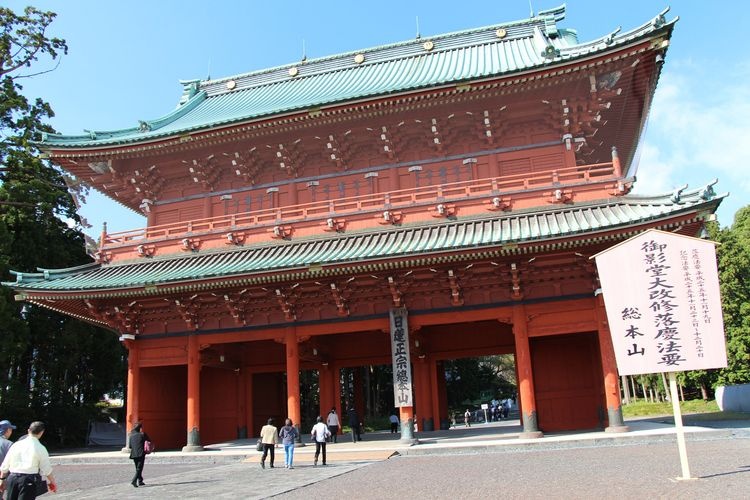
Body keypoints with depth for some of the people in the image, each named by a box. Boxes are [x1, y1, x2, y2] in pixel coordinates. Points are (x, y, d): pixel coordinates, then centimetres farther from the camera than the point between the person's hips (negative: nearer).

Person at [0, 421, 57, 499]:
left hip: (12, 478, 4)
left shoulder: (16, 445, 7)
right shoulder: (40, 448, -4)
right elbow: (46, 470, -2)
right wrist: (52, 482, 12)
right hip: (29, 480, -4)